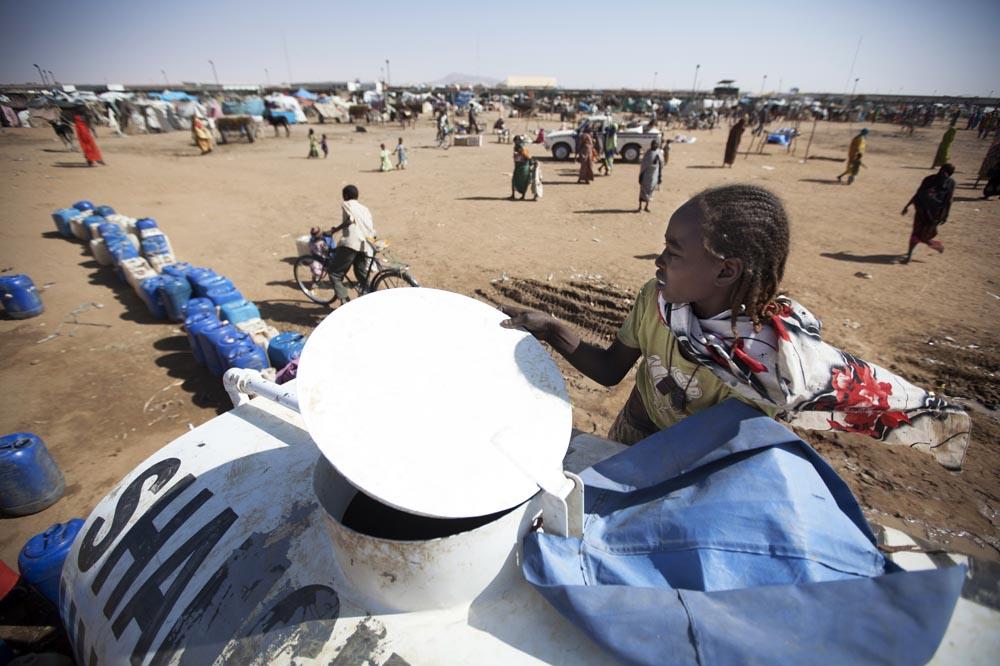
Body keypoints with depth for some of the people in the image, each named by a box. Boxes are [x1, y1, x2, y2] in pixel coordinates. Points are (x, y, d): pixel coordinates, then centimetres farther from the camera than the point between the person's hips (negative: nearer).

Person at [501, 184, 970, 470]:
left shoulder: (784, 356, -32)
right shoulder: (655, 298, -20)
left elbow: (929, 414, -23)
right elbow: (609, 370, -11)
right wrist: (551, 330, -20)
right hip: (627, 445, 4)